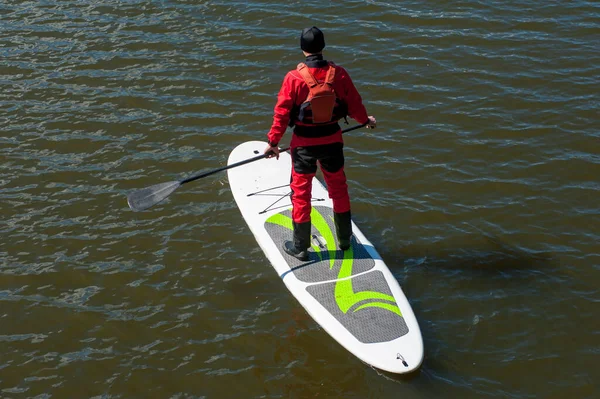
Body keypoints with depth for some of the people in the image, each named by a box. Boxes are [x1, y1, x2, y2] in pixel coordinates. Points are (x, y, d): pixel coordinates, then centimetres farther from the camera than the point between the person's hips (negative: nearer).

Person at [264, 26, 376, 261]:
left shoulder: (294, 78, -17)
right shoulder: (339, 74, -10)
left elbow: (282, 112, -12)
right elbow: (354, 104, 1)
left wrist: (273, 141, -1)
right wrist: (366, 120, 22)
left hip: (304, 142, -2)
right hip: (332, 139, 3)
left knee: (301, 193, 10)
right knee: (338, 189, 20)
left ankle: (300, 248, 19)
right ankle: (345, 240, 33)